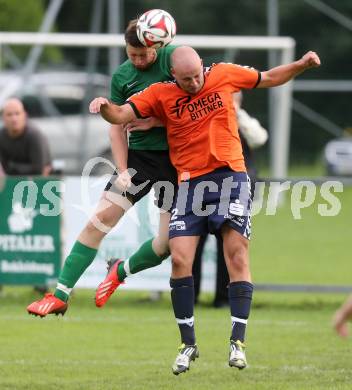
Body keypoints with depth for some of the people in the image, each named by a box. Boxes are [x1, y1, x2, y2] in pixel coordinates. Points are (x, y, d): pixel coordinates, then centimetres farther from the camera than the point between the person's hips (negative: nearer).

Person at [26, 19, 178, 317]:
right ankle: (60, 295, -6)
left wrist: (156, 121, -16)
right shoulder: (121, 76, 5)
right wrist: (122, 172, -4)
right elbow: (117, 126, 7)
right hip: (138, 155, 3)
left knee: (169, 242, -7)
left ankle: (120, 271, 22)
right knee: (101, 219, -9)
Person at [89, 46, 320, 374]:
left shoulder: (225, 74, 3)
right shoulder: (160, 94, 1)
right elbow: (120, 115, -4)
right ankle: (188, 344, 4)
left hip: (230, 176, 0)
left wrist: (301, 65, 5)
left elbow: (269, 78, 18)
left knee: (237, 253, -9)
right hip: (190, 183, 0)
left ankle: (237, 342, -5)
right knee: (180, 258, -9)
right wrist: (104, 107, -25)